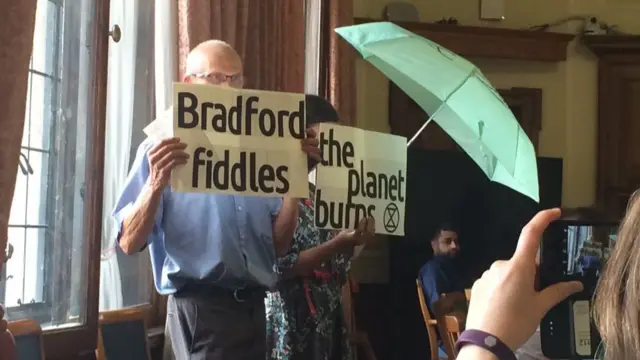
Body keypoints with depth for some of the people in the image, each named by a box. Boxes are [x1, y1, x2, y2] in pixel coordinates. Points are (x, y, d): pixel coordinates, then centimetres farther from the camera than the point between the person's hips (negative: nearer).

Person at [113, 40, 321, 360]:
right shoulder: (162, 150, -1)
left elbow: (279, 245, 9)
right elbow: (130, 242, -7)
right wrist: (156, 182, -21)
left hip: (253, 309, 5)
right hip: (200, 310, -5)